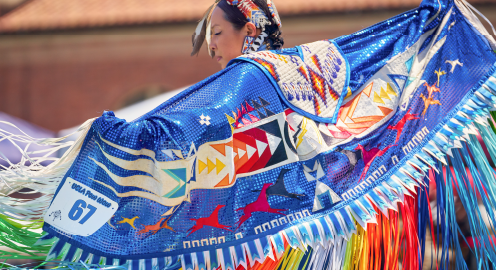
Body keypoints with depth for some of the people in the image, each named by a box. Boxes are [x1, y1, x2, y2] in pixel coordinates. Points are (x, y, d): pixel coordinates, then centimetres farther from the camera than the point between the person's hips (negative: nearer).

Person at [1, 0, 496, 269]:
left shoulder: (245, 76, -12)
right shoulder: (314, 60, 10)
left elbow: (179, 126, -24)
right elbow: (380, 42, 22)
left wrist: (107, 129, -21)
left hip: (273, 222, -7)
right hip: (331, 209, 8)